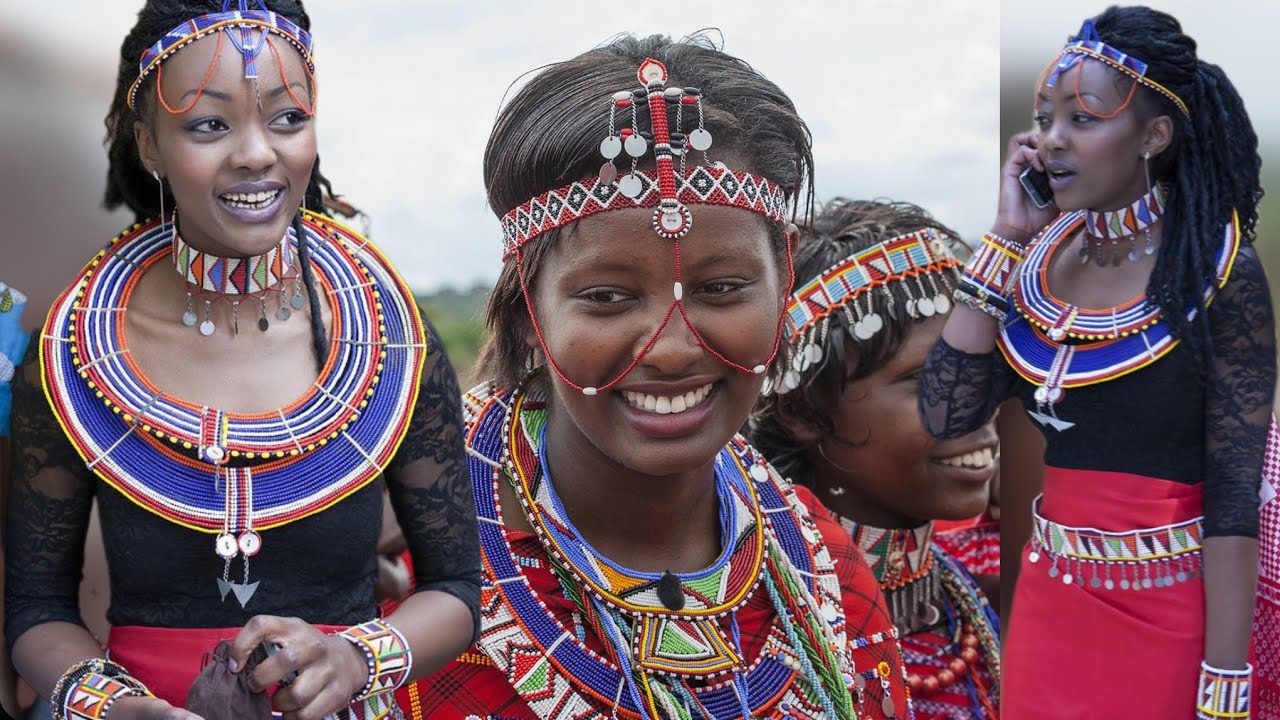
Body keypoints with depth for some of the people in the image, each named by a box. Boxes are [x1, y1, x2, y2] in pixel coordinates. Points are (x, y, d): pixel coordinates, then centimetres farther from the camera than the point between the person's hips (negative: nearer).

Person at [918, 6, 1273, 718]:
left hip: (1169, 611, -5)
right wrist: (1006, 239, -8)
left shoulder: (1218, 272, -14)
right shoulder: (1042, 260, 0)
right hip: (1049, 596, 5)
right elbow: (946, 414, -8)